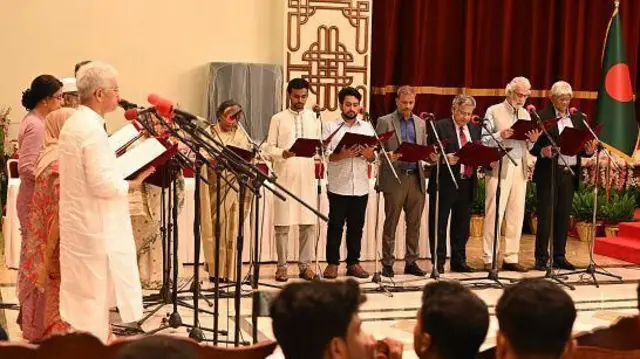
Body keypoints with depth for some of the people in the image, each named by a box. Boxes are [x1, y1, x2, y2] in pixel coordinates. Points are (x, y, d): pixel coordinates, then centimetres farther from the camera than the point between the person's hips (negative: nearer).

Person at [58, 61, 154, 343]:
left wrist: (122, 167, 12)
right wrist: (131, 183, -10)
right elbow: (102, 184, -25)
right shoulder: (92, 129, -21)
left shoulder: (73, 123, 10)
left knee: (81, 296, 16)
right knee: (94, 298, 0)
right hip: (95, 228, -10)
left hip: (78, 224, 10)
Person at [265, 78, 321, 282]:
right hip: (284, 176, -2)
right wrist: (283, 153, -19)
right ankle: (282, 266, 7)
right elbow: (269, 147, 0)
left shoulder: (314, 118, 11)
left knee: (308, 222, 3)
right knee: (283, 223, 0)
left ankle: (305, 265, 11)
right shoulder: (278, 119, 4)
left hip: (307, 175, 3)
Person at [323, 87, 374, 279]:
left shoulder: (367, 127, 12)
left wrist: (366, 152, -12)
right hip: (338, 186, -3)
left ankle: (353, 263, 16)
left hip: (360, 186, 3)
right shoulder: (331, 126, 3)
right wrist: (342, 155, -23)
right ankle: (332, 263, 8)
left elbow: (373, 158, 10)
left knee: (356, 226, 7)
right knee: (335, 225, 1)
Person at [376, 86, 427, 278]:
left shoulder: (420, 123, 15)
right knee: (391, 223, 1)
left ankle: (411, 262, 15)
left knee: (414, 223, 6)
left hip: (416, 177, 4)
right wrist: (388, 156, -22)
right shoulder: (385, 122, 0)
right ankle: (387, 263, 8)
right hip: (395, 178, -4)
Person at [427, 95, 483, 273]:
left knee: (462, 224, 12)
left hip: (467, 183, 6)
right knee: (439, 224, 1)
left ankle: (459, 260, 22)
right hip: (445, 183, -5)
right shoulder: (439, 127, -5)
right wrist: (445, 158, -27)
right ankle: (439, 262, 9)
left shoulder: (475, 128, 14)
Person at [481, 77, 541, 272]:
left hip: (520, 168, 5)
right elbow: (483, 140, -4)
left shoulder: (526, 114, 16)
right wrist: (501, 135, -20)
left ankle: (511, 258, 11)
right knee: (494, 213, -6)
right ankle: (489, 259, 0)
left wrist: (533, 140, -3)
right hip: (499, 167, -5)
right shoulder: (494, 111, 1)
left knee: (516, 214, 5)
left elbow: (527, 147, 18)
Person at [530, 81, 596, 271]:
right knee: (545, 216, -2)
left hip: (570, 173, 5)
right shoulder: (542, 117, -2)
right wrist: (542, 151, -24)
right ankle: (541, 258, 5)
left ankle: (559, 257, 17)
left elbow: (581, 146, 13)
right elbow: (532, 145, -5)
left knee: (563, 217, 9)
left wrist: (589, 150, -8)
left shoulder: (577, 118, 13)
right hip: (549, 173, -5)